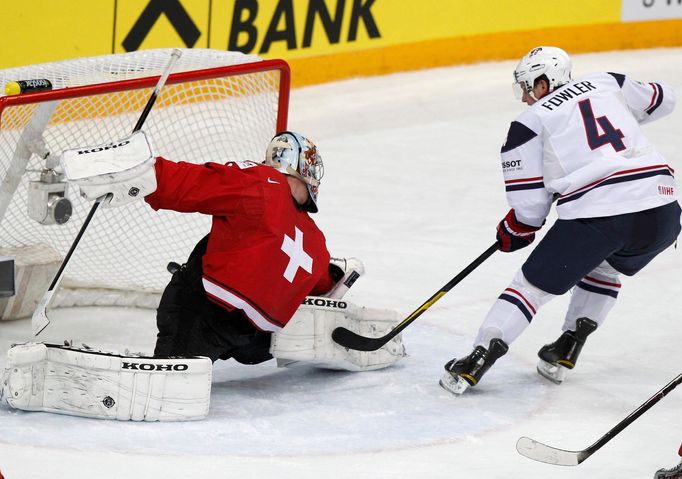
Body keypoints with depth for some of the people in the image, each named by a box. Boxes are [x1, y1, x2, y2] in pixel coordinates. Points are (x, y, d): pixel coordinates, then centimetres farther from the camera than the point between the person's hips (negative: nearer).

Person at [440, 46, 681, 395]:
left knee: (533, 284, 12)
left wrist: (512, 233, 24)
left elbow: (529, 207, 5)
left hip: (595, 215, -5)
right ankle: (566, 351, 28)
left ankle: (479, 358, 5)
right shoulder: (607, 84, 19)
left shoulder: (528, 123, 7)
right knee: (605, 266, 34)